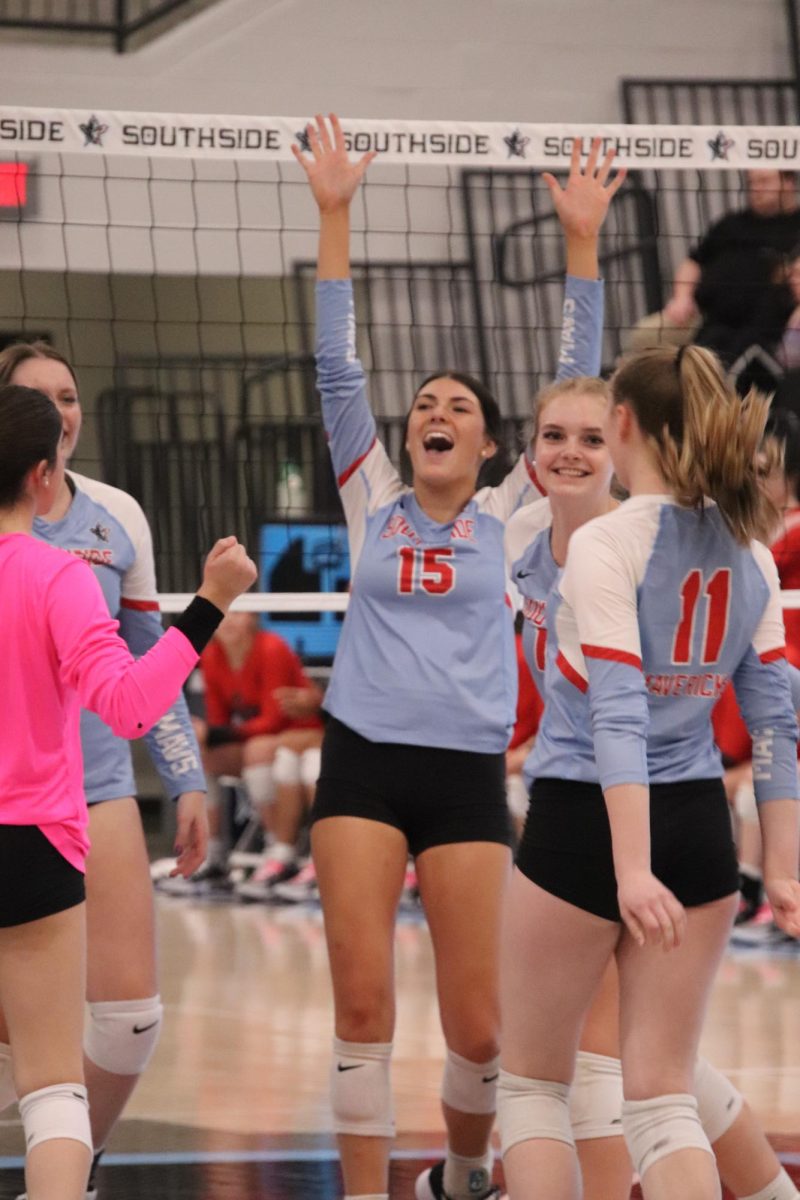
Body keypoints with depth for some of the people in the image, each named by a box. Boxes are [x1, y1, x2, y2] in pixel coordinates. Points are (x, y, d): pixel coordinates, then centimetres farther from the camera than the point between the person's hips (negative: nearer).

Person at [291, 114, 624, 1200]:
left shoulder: (510, 518, 8)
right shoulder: (373, 505, 10)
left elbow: (575, 386, 2)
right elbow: (337, 369, 5)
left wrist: (582, 240, -3)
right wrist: (334, 215, -1)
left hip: (468, 775, -1)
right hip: (362, 763, 1)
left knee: (479, 1027, -1)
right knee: (363, 1004, -7)